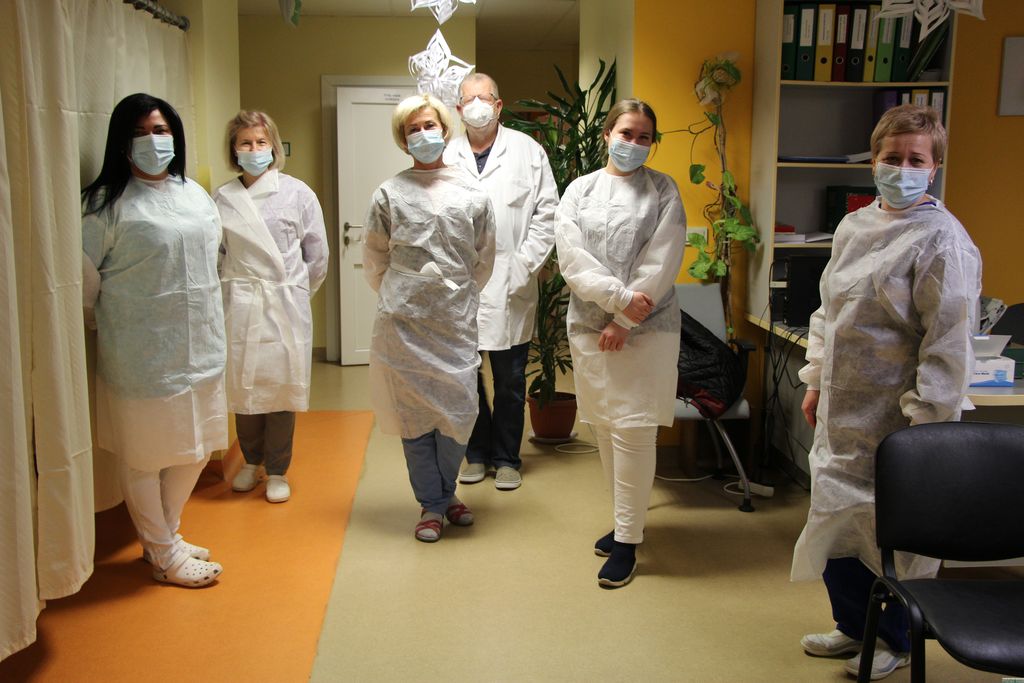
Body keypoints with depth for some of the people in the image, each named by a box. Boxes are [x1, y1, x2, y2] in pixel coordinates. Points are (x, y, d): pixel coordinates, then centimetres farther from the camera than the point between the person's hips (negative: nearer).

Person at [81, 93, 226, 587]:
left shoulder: (194, 194, 10)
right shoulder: (106, 203, -11)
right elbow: (82, 277, -7)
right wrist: (113, 322, 4)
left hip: (199, 347, 7)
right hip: (141, 355, -6)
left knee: (194, 449, 16)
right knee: (144, 457, 6)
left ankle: (165, 534, 37)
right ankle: (165, 556, 23)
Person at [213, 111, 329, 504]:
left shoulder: (297, 193, -1)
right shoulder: (222, 198, 3)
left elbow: (317, 255, 4)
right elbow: (214, 254, 9)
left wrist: (294, 292, 9)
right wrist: (235, 290, 5)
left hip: (285, 305, -1)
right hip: (238, 307, 2)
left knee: (281, 385, 3)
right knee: (242, 386, 7)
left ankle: (277, 470, 18)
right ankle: (251, 460, 29)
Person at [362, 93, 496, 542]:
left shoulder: (472, 193, 5)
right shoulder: (389, 194, 2)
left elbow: (484, 258, 14)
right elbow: (374, 260, 10)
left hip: (456, 320, 1)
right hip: (404, 321, -1)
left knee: (457, 409, 1)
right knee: (415, 412, 3)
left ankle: (445, 492, 25)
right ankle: (431, 504, 17)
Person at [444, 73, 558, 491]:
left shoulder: (528, 151, 2)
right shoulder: (444, 157, 5)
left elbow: (547, 213, 0)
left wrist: (524, 266, -7)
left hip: (509, 288, -1)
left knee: (510, 381, 8)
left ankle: (507, 457, 24)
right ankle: (477, 452, 28)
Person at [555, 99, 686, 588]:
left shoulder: (663, 191, 3)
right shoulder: (580, 190, 9)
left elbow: (661, 263, -6)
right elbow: (571, 258, -4)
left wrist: (623, 322, -11)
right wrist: (620, 298, -15)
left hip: (647, 329, -3)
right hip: (589, 326, 3)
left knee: (632, 430, -7)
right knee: (604, 428, 10)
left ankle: (627, 541, 3)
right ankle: (627, 518, 28)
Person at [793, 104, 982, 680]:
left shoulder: (942, 241, -15)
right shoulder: (854, 227, 10)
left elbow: (948, 346, -18)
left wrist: (924, 425, -19)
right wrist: (817, 382, 17)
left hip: (896, 422, -7)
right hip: (843, 416, 8)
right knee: (836, 525, 18)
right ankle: (854, 626, 41)